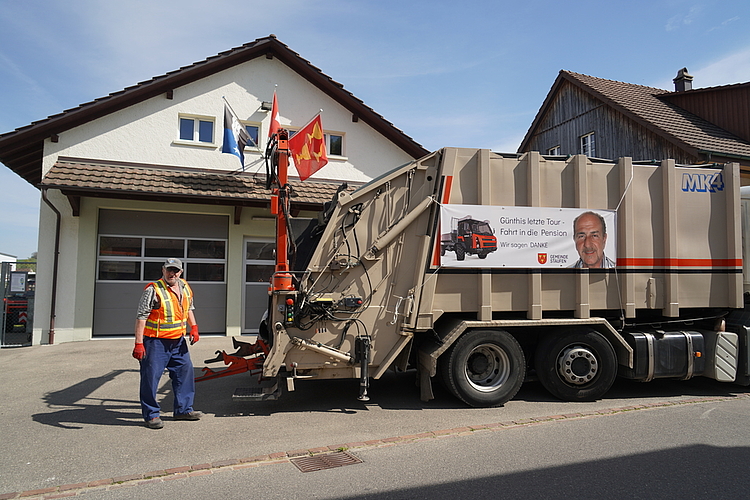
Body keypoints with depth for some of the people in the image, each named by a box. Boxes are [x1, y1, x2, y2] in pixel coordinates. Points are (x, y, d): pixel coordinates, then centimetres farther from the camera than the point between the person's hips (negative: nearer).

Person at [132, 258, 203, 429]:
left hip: (178, 341, 7)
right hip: (156, 342, -7)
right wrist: (138, 343, -20)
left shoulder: (185, 288, 6)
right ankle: (151, 415, 13)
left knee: (185, 372, 13)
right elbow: (141, 317, -16)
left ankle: (183, 410, 26)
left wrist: (193, 327, 7)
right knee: (151, 377, -1)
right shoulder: (153, 290, -15)